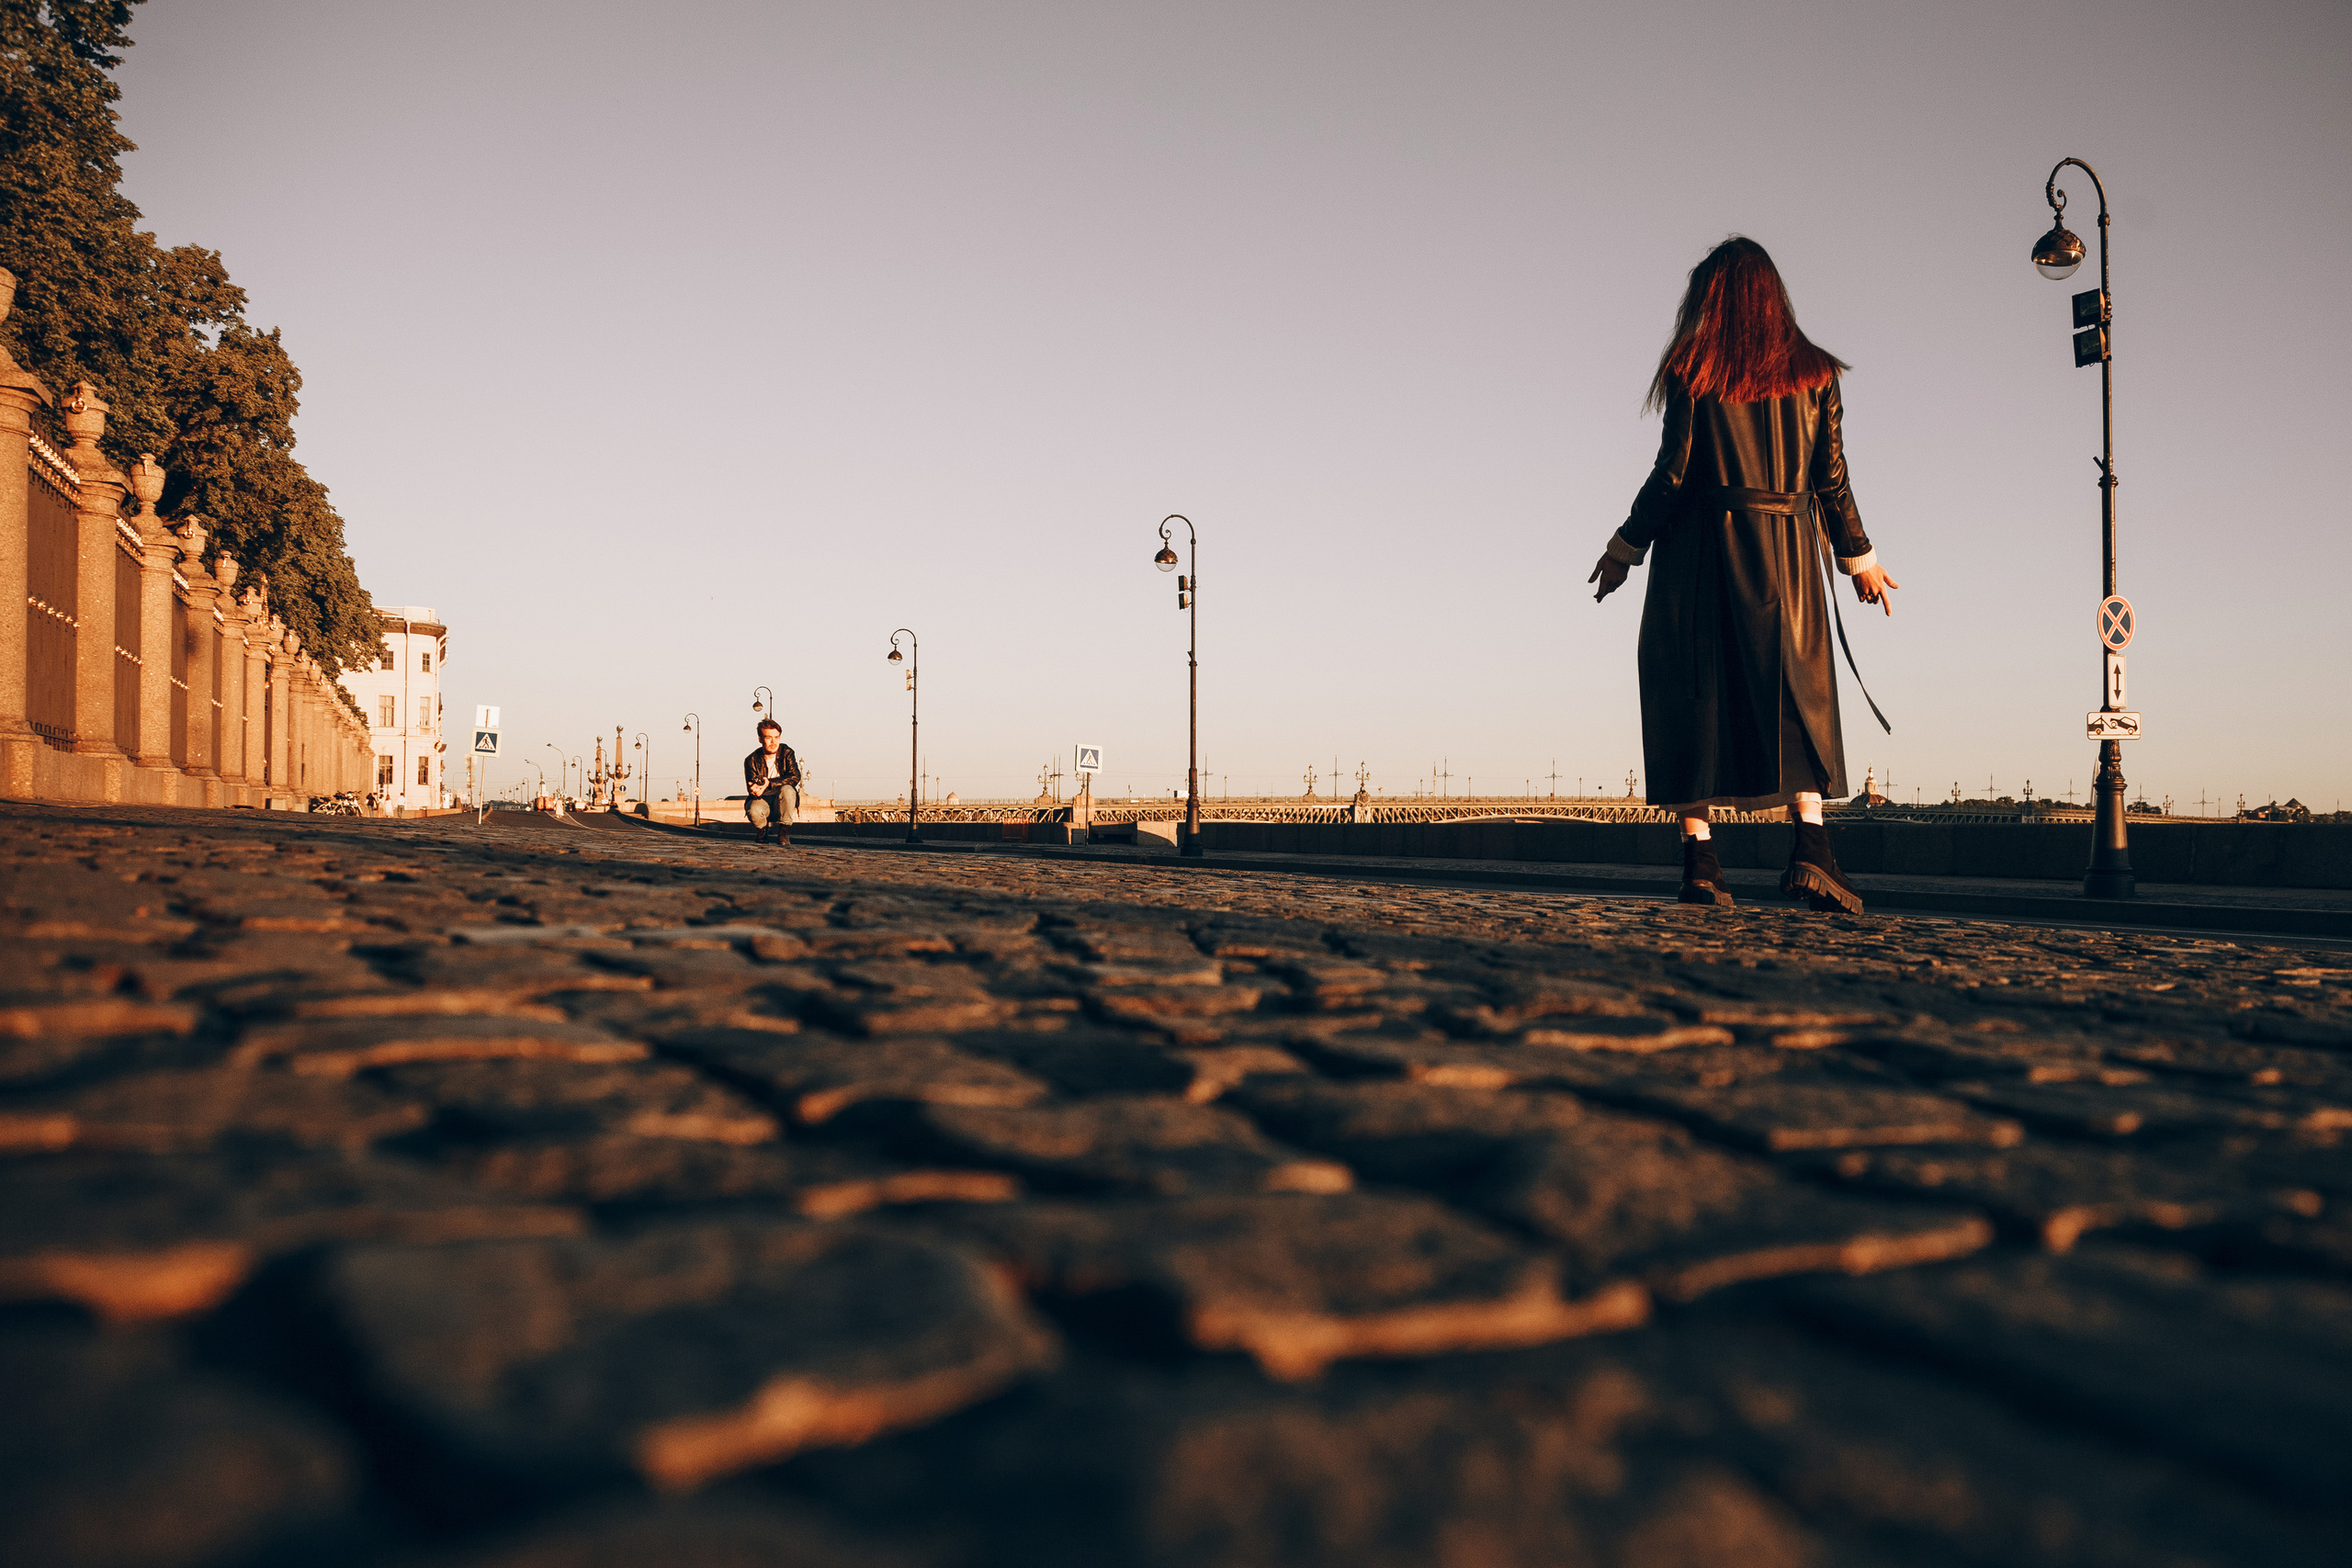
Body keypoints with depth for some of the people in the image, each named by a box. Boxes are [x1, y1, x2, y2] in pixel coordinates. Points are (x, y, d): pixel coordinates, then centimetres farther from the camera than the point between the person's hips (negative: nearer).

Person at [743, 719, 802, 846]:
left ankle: (784, 831, -19)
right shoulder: (752, 760, -5)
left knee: (787, 789, -34)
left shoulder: (787, 753, -6)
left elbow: (795, 777, -20)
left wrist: (769, 783, -32)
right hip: (762, 800, 0)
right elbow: (752, 788, -13)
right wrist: (755, 790, -41)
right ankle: (762, 831, 4)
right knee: (753, 811, -35)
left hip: (782, 802, 0)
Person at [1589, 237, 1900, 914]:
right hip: (1786, 550, 2)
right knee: (1797, 690, 8)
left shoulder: (1695, 373, -2)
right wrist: (1860, 557, 14)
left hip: (1703, 543, -2)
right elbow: (1831, 477, 4)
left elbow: (1673, 472, -5)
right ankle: (1810, 845, -8)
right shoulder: (1812, 374, 6)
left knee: (1694, 693, 3)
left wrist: (1626, 546, 5)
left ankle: (1700, 858, -1)